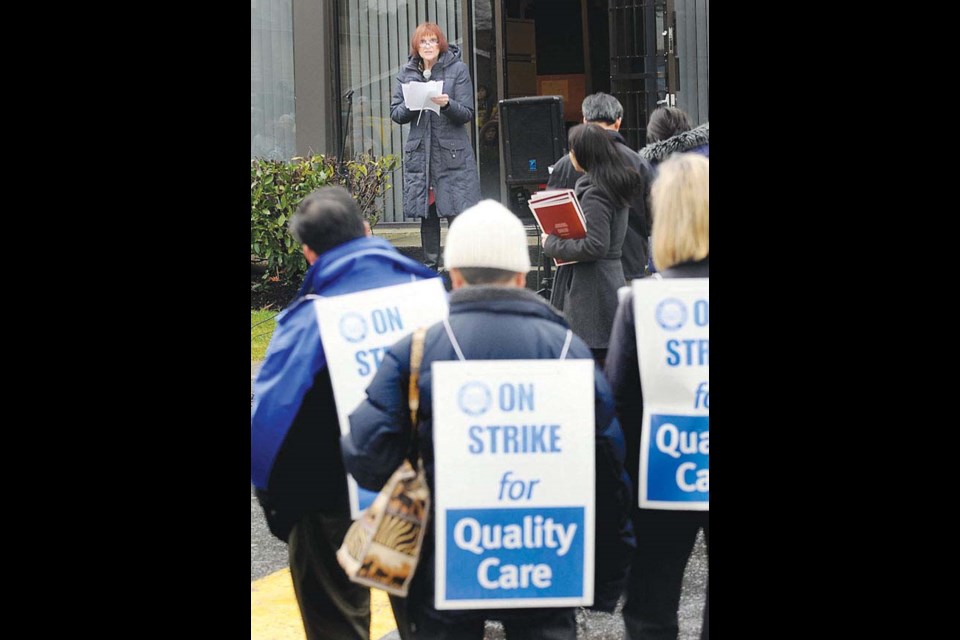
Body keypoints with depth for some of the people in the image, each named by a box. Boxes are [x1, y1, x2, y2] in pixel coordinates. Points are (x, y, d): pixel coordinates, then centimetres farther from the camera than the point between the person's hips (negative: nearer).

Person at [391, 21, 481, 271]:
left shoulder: (457, 69, 1)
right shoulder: (406, 73, 10)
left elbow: (467, 114, -2)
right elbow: (395, 114, 8)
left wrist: (447, 104, -22)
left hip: (453, 153, -3)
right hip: (419, 154, 3)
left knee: (456, 213, -8)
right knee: (426, 216, 8)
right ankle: (430, 268, 16)